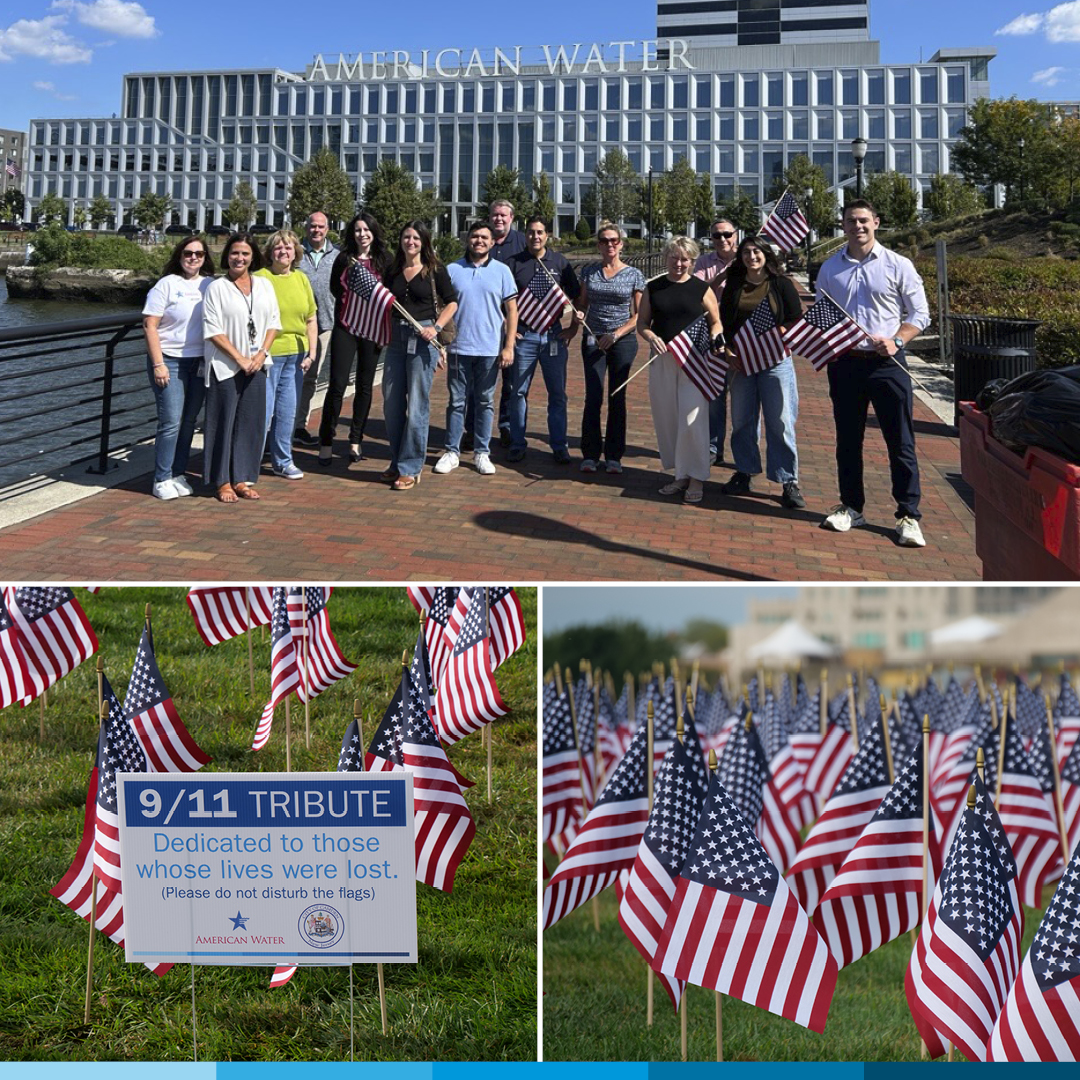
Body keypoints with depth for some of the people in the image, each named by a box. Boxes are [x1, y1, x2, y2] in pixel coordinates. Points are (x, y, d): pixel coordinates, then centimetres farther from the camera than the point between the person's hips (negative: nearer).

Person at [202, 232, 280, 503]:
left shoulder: (264, 285, 10)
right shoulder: (217, 287, -3)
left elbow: (273, 323, 9)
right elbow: (213, 330, -8)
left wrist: (260, 355, -5)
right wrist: (240, 359, -12)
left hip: (256, 366, 4)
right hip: (225, 366, -4)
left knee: (251, 422, 6)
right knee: (224, 422, 0)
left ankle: (241, 479, 16)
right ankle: (222, 481, 10)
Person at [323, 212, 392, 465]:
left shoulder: (384, 260, 5)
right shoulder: (344, 259, 5)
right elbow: (335, 288, 13)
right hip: (345, 327, -1)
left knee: (365, 386, 5)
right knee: (337, 384, -6)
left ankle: (356, 441, 14)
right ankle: (326, 441, 2)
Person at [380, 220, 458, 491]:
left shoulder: (435, 270, 0)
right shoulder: (393, 271, 12)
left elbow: (451, 303, 2)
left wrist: (436, 328, -11)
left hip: (423, 339, -5)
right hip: (396, 337, 5)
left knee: (417, 406, -5)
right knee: (391, 404, 7)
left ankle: (410, 468, 2)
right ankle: (398, 462, 21)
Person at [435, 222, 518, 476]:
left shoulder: (502, 271, 4)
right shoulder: (453, 270, 4)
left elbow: (511, 310, 3)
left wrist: (508, 346, -4)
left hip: (490, 349, 0)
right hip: (459, 347, 0)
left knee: (485, 402, 8)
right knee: (457, 401, 5)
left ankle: (482, 453, 17)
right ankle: (452, 452, 13)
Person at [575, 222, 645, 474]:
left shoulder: (634, 275, 2)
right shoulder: (590, 272, 7)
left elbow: (639, 314, 1)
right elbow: (582, 304, 15)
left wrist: (616, 334, -10)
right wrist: (578, 316, -8)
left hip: (623, 341, -1)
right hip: (593, 340, 1)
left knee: (617, 399, 3)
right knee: (593, 397, -4)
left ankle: (614, 456, 10)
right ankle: (590, 455, 4)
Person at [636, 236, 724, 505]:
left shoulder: (702, 289, 3)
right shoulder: (653, 288, 9)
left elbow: (716, 322, 10)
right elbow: (642, 323, 11)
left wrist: (715, 339, -10)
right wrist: (651, 337, -10)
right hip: (662, 360, 3)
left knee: (692, 419, -10)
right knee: (666, 419, 6)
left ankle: (696, 478, 1)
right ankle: (680, 475, 19)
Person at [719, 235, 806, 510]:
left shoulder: (781, 284, 1)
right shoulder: (733, 287, 9)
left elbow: (796, 322, 0)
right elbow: (724, 324, 8)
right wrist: (731, 354, -5)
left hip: (776, 360, -3)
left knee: (781, 422, -4)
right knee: (742, 420, 8)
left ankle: (789, 482, 1)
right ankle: (743, 474, 20)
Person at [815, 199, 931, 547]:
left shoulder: (898, 266, 1)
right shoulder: (830, 268, 9)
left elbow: (919, 314, 3)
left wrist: (897, 340, -13)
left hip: (886, 363, -3)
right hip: (844, 362, 3)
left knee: (901, 442, -2)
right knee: (847, 440, 11)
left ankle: (908, 515, 5)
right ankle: (851, 507, 24)